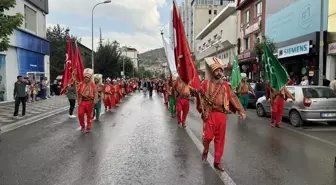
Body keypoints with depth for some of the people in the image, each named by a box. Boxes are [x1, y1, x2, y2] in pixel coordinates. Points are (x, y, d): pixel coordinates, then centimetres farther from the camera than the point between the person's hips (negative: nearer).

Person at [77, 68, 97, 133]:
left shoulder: (92, 84, -5)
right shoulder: (81, 84, 0)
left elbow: (95, 93, -5)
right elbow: (78, 92, 8)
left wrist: (94, 100, -16)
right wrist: (79, 101, 3)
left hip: (89, 102, -1)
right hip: (82, 101, 1)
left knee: (89, 115, 7)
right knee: (80, 114, -8)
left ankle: (88, 128, 23)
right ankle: (82, 126, 15)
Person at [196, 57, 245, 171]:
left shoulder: (225, 85, 8)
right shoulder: (206, 84, -2)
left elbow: (233, 97, 4)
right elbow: (201, 97, -2)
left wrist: (241, 111, -2)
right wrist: (204, 111, -9)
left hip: (222, 115, 3)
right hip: (210, 114, -3)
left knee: (220, 139, 7)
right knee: (208, 136, -6)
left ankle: (217, 162, 20)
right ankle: (205, 150, 29)